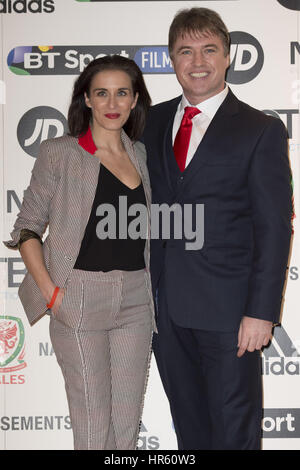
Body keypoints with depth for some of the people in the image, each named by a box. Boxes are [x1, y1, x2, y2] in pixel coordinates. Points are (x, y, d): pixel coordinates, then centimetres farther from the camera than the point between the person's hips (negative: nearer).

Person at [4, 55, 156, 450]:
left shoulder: (142, 155, 13)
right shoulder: (59, 154, -1)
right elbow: (27, 228, -1)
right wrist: (50, 292, -11)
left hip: (135, 300, 5)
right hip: (80, 300, -4)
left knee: (129, 423, 9)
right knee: (93, 425, -2)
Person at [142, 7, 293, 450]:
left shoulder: (261, 131, -6)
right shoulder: (154, 121, 9)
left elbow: (274, 228, -10)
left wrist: (261, 312, -15)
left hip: (227, 312, -4)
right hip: (164, 304, 5)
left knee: (233, 429, 9)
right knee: (188, 421, 19)